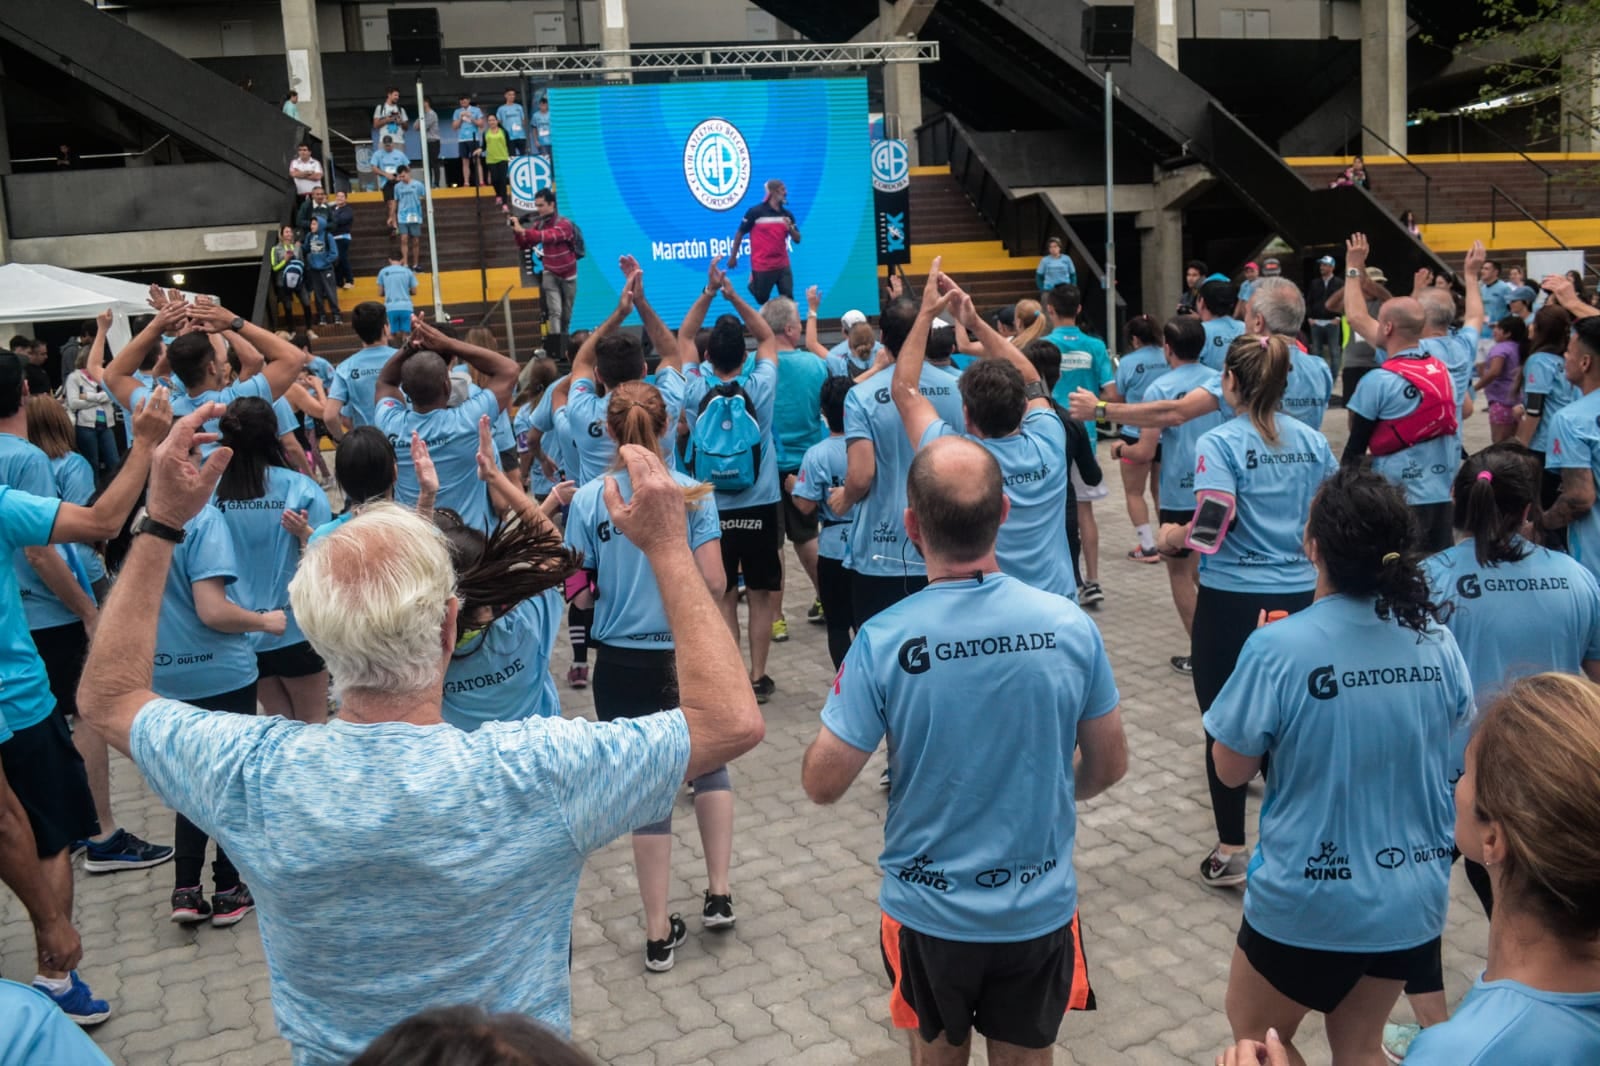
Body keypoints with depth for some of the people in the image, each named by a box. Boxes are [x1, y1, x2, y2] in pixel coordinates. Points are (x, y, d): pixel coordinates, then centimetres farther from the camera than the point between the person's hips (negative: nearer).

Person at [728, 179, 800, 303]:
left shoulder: (787, 214, 4)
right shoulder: (755, 212, -9)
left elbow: (797, 239, 6)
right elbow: (740, 234, -2)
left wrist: (790, 228, -15)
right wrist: (733, 257, 0)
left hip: (783, 266, 4)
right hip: (762, 266, -4)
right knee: (762, 300, 10)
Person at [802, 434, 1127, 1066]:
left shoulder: (883, 640, -21)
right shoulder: (1070, 625, -13)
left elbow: (822, 784, -15)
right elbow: (1109, 766, -2)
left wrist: (841, 720, 5)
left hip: (928, 911, -1)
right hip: (1040, 907, 2)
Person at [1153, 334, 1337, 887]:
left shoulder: (1219, 443, -12)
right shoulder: (1312, 441, 4)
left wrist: (1172, 538, -2)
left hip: (1233, 598, -5)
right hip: (1300, 594, 5)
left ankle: (1230, 851, 15)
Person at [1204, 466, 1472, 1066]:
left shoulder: (1279, 649, -23)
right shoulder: (1434, 637, -9)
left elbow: (1232, 770, -11)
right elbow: (1452, 741, 9)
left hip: (1312, 904, -4)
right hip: (1416, 898, 5)